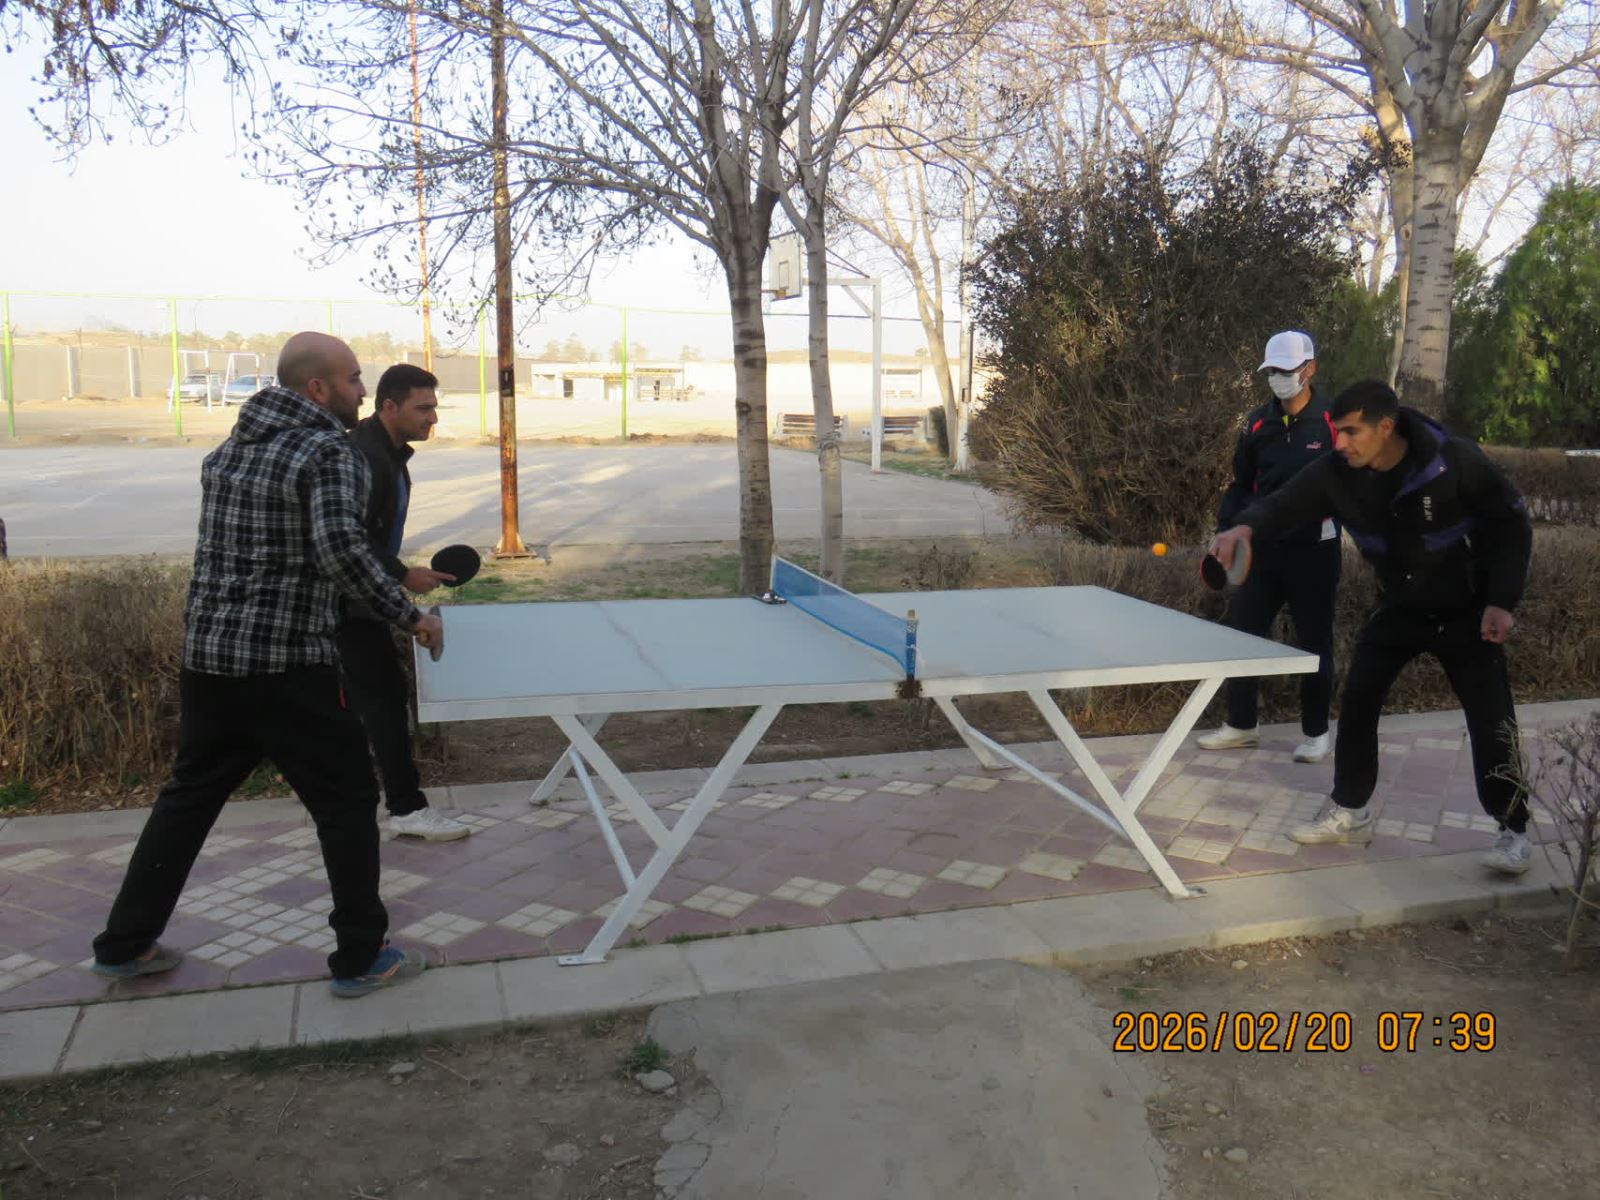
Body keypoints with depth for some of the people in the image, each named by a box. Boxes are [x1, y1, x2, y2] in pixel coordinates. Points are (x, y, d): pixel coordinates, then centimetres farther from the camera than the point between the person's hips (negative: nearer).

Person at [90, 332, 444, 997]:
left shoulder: (227, 449, 13)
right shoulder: (329, 452, -12)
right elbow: (340, 549, -27)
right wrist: (409, 616, -18)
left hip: (205, 658, 8)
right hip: (286, 667, -8)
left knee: (189, 795, 21)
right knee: (346, 800, 6)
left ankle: (124, 943, 32)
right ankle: (360, 958, 13)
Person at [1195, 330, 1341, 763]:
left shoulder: (1332, 422, -8)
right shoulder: (1258, 424, 6)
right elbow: (1241, 484, 12)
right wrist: (1228, 525, -1)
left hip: (1313, 550, -4)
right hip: (1264, 548, 4)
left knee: (1314, 641, 7)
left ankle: (1315, 732, 21)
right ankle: (1240, 725, 22)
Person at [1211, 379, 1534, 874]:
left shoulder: (1456, 461, -26)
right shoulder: (1338, 473, -17)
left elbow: (1511, 525, -16)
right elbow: (1285, 502, -16)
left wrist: (1501, 601, -22)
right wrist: (1247, 526, -41)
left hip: (1465, 612, -4)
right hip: (1399, 608, 4)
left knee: (1491, 719, -6)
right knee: (1356, 702, 0)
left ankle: (1513, 831, 12)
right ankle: (1350, 813, 17)